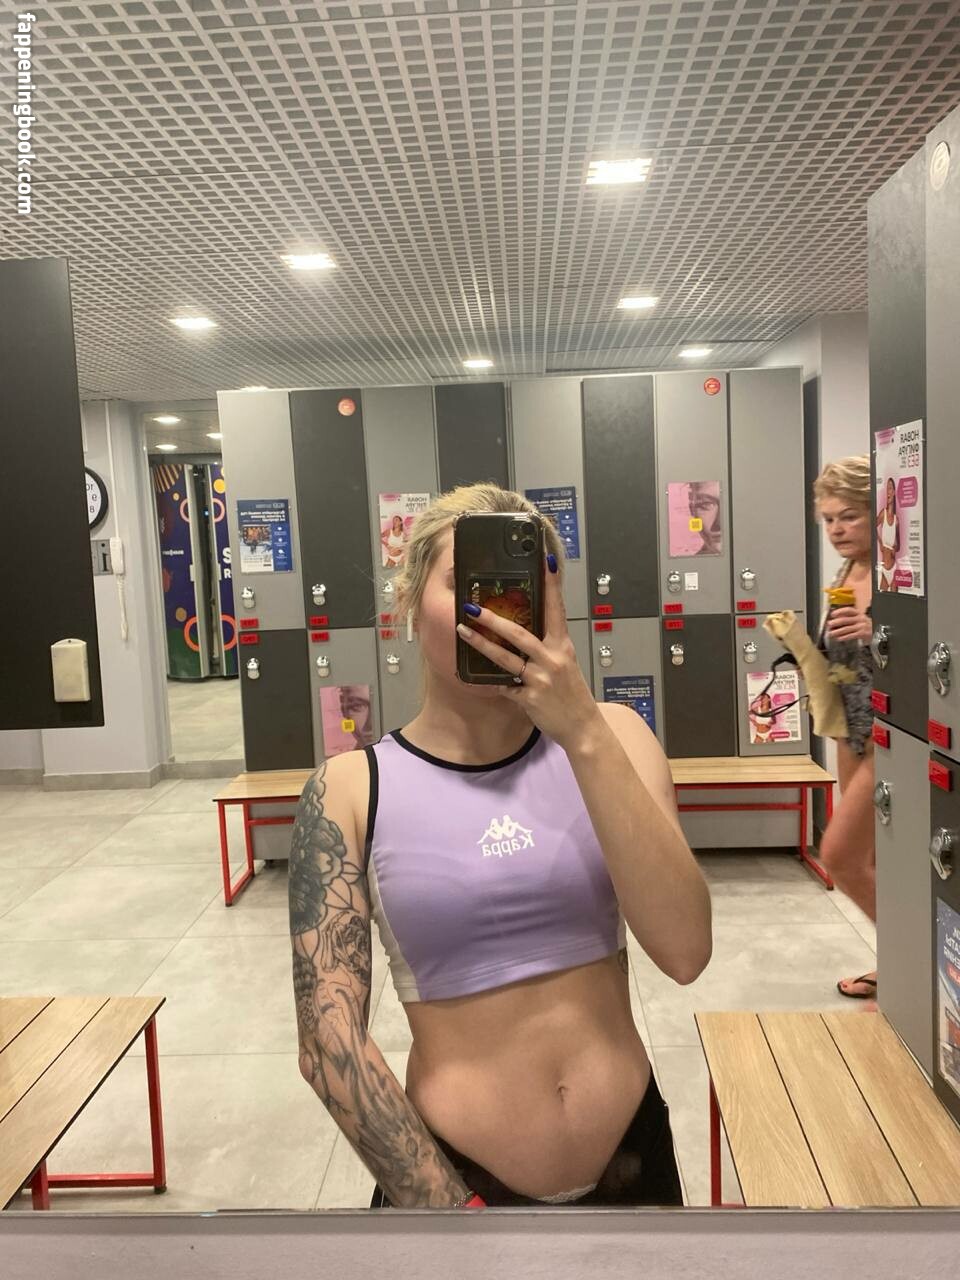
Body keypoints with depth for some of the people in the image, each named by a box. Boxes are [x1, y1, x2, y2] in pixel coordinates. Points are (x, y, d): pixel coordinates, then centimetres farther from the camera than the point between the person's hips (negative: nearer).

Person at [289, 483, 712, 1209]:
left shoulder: (609, 736, -5)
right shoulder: (352, 790, -11)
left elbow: (685, 951, -17)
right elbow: (330, 1042, -13)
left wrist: (583, 732, -24)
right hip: (457, 1173, -2)